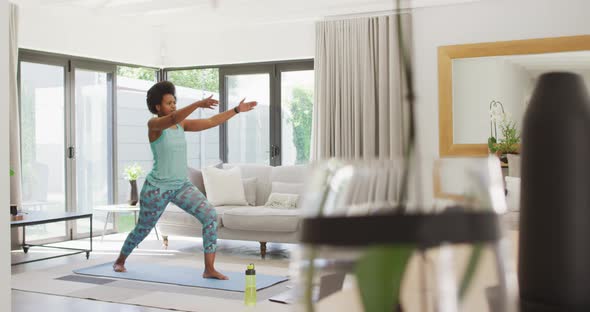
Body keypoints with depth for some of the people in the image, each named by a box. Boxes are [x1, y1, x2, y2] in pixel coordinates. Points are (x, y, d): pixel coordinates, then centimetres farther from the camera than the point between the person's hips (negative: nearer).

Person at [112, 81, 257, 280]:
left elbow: (211, 122, 2)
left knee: (210, 216, -16)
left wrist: (237, 110, -3)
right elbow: (173, 118, -34)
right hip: (157, 187, -5)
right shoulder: (154, 124, -12)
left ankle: (209, 269, -11)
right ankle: (120, 260, 43)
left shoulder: (182, 124, 6)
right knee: (143, 229, 13)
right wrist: (198, 104, -44)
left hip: (182, 185, 5)